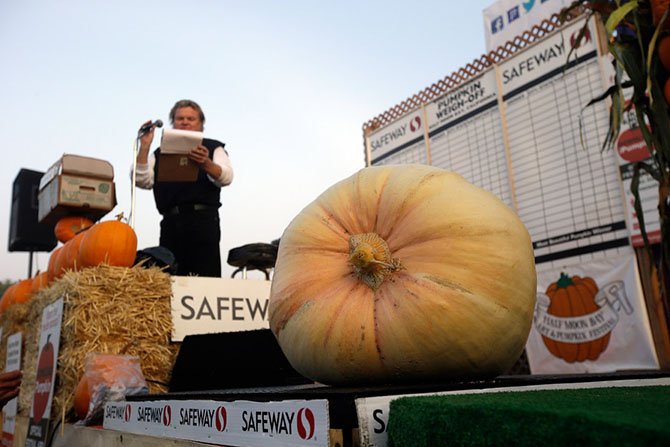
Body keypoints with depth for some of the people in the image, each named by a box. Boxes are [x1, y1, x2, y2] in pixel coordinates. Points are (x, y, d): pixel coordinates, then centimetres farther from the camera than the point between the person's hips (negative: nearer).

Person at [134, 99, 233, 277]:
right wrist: (144, 146, -3)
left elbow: (226, 177, -4)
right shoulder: (161, 153, 20)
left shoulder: (213, 148, 13)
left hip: (203, 222, -2)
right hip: (171, 223, 3)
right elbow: (142, 181, 7)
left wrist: (206, 164, -25)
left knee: (205, 280, -8)